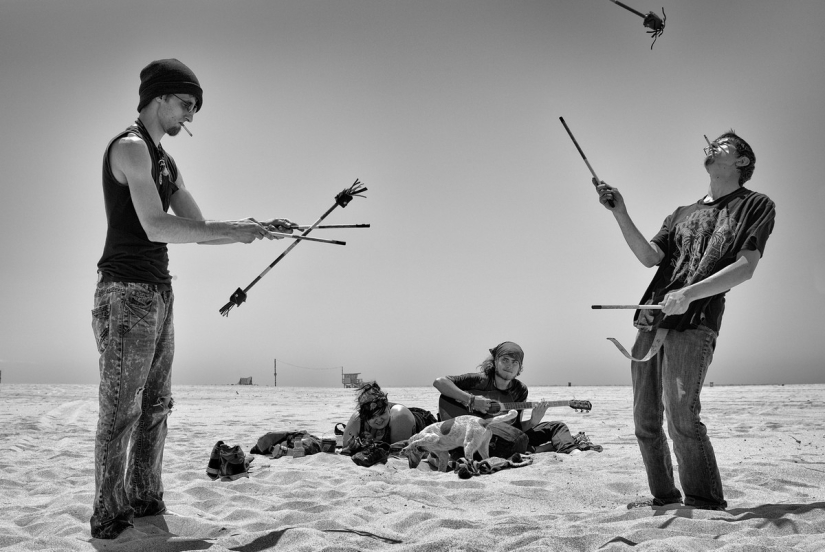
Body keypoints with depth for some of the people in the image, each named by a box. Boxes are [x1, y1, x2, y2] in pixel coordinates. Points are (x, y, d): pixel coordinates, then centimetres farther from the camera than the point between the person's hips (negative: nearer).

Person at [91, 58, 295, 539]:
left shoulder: (166, 162, 19)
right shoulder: (130, 147, -10)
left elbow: (198, 227, 18)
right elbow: (156, 228, -21)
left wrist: (260, 228, 6)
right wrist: (234, 231, -21)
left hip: (159, 292, 9)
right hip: (127, 292, -9)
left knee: (155, 407, 12)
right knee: (121, 412, -5)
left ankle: (147, 504, 20)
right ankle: (109, 519, 3)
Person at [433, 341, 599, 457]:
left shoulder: (520, 390, 4)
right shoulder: (480, 381, -10)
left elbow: (516, 425, 3)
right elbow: (439, 382, -20)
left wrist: (533, 422, -19)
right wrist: (472, 400, -27)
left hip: (509, 434, 6)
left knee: (557, 426, -4)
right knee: (520, 441, -35)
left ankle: (572, 450, -33)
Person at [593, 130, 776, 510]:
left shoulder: (755, 206, 8)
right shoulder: (682, 215, 24)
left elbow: (745, 268, -4)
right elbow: (649, 257, 10)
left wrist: (689, 294, -17)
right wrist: (621, 215, -3)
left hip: (694, 324, -6)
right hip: (650, 322, 6)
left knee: (681, 416, -17)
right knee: (645, 421, 6)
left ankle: (706, 503, -5)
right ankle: (664, 497, 18)